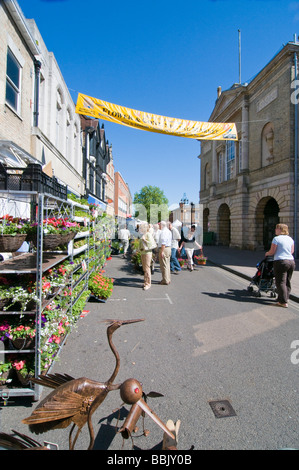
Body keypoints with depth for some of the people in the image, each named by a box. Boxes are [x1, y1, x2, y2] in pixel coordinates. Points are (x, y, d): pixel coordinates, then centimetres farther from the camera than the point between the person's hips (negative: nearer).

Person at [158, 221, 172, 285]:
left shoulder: (163, 232, -16)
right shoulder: (168, 231, 17)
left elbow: (163, 243, -23)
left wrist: (161, 252, -23)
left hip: (164, 249, -10)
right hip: (169, 248, 10)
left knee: (164, 265, -4)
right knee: (167, 265, 15)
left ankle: (165, 281, 2)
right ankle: (168, 279, 22)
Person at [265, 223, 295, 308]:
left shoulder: (276, 238, -8)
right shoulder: (290, 239, 11)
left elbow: (272, 252, -8)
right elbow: (292, 251, 19)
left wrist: (267, 253, 12)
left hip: (280, 262, -7)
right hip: (291, 261, 7)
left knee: (281, 282, -2)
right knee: (287, 282, 13)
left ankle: (284, 302, -2)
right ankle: (284, 298, 23)